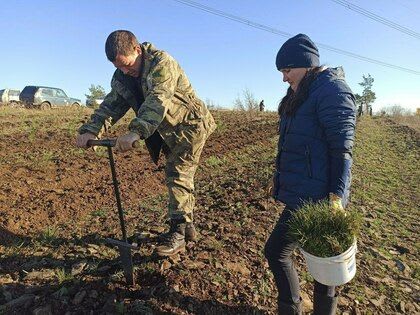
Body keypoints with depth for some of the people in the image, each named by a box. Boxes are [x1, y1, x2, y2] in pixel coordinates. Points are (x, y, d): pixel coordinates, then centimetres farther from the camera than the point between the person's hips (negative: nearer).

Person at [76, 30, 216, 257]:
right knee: (175, 175, 11)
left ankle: (177, 232, -4)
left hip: (189, 125, -8)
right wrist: (90, 130, -23)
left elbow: (157, 101, -40)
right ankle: (187, 225, 24)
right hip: (167, 131, 8)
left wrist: (136, 132, -52)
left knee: (178, 175, -13)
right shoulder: (121, 76, -1)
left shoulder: (161, 63, -25)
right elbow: (111, 104, -7)